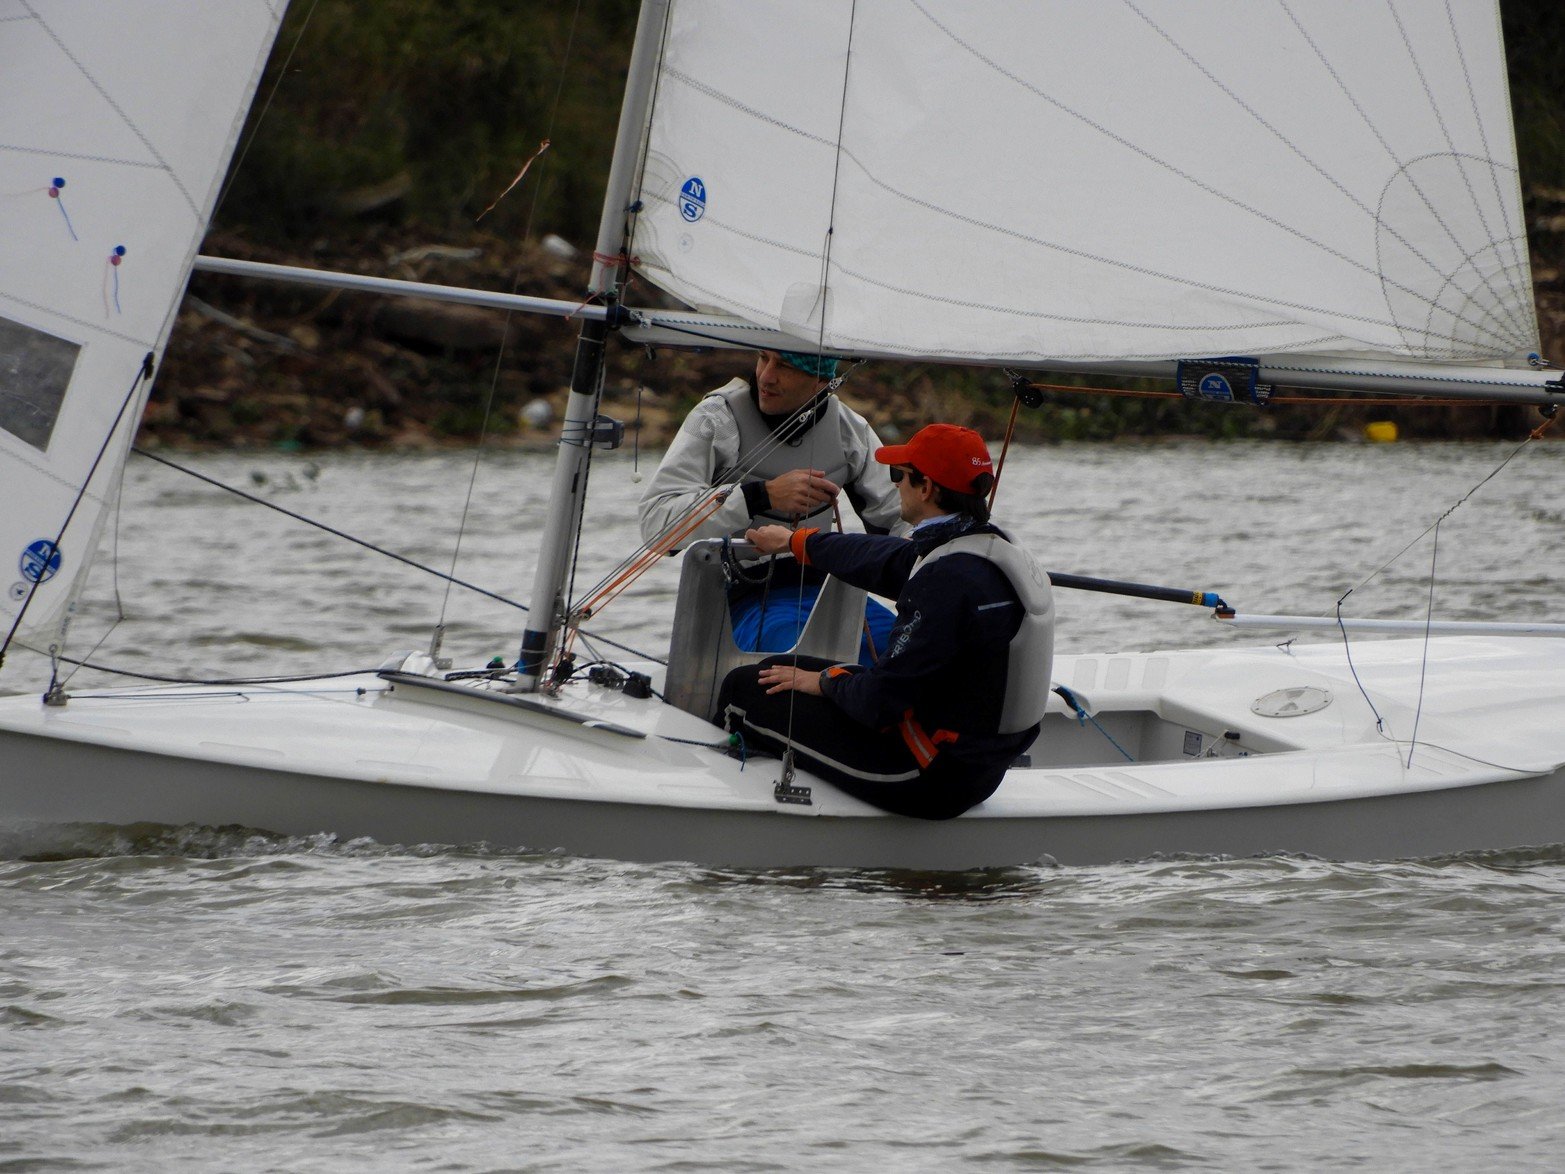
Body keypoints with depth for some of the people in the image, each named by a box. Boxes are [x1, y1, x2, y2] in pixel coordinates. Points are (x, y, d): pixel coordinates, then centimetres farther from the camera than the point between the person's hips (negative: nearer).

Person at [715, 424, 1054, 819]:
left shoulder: (947, 579, -27)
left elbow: (881, 701, -24)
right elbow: (884, 559, 23)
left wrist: (824, 682, -2)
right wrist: (795, 542, 39)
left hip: (930, 782, -10)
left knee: (745, 689, 2)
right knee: (778, 669, 23)